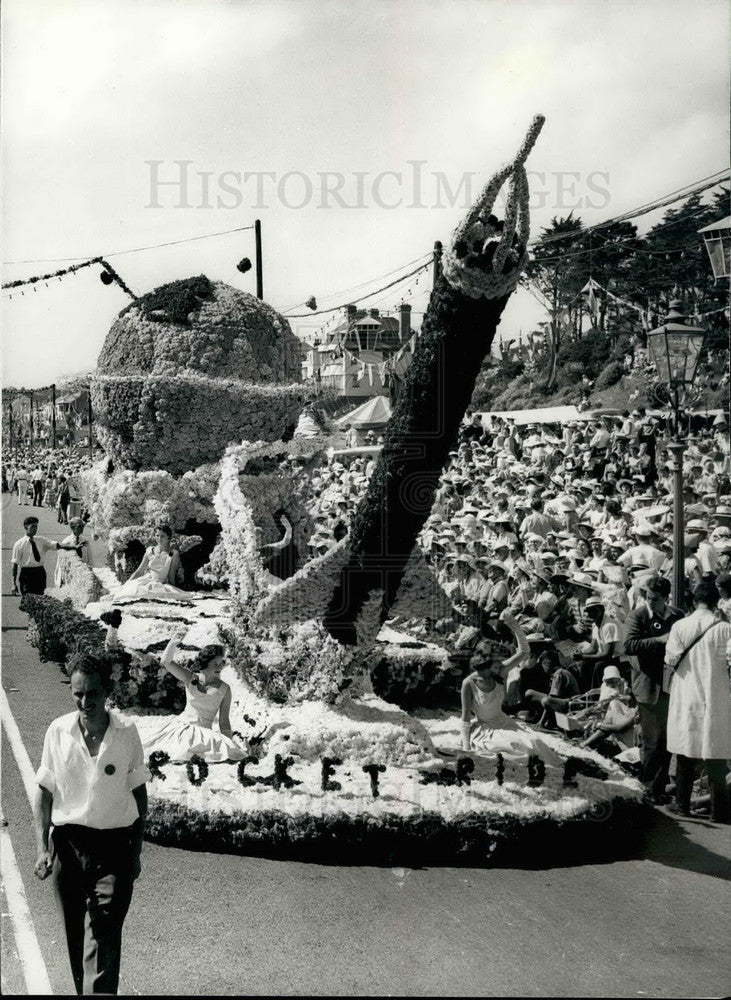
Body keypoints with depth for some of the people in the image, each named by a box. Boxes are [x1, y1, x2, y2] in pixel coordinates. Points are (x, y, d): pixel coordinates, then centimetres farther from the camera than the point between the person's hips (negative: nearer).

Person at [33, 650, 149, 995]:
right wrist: (43, 847, -4)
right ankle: (83, 989, 30)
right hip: (67, 841, 2)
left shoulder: (126, 734, -8)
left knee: (103, 938, -9)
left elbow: (138, 794, 3)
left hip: (113, 846, -2)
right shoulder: (58, 731, -5)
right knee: (75, 936, 13)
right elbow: (44, 792, 4)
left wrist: (136, 853, 5)